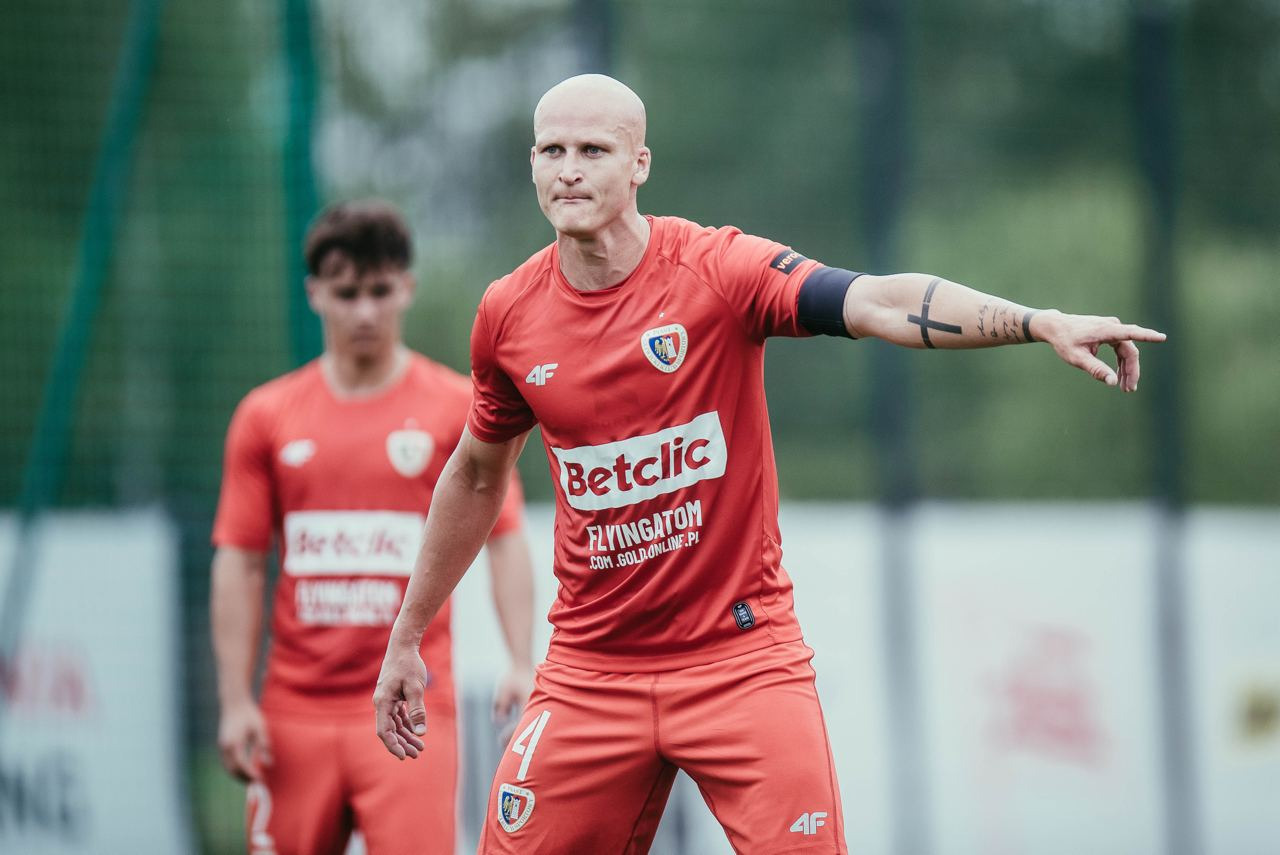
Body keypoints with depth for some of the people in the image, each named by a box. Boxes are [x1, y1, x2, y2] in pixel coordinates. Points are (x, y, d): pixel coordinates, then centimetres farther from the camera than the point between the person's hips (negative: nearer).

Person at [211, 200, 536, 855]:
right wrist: (236, 702, 0)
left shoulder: (458, 408, 3)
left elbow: (504, 540, 2)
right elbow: (240, 563, 7)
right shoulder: (266, 416, 7)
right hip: (296, 713, 2)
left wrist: (520, 663, -11)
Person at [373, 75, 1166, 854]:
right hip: (591, 670, 3)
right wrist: (407, 637, 24)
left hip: (742, 656, -3)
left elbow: (879, 303, -26)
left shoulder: (720, 268, -10)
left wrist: (1040, 322, -42)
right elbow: (476, 477, 18)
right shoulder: (509, 314, 2)